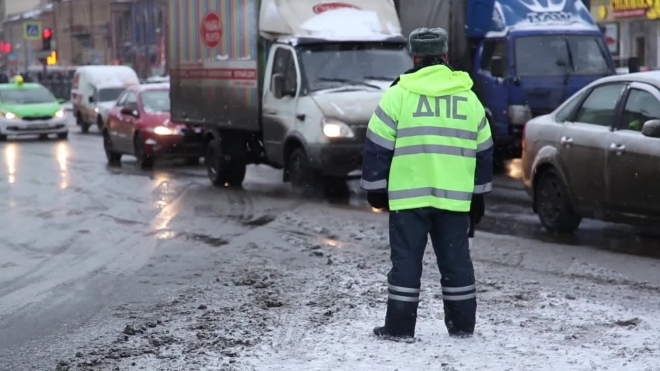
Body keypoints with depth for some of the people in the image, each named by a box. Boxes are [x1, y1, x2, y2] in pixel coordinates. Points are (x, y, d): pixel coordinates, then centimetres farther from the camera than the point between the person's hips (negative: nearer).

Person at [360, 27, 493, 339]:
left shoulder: (398, 93, -3)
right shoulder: (469, 97, 10)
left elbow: (378, 147, -3)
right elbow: (483, 152, 15)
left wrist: (375, 188, 6)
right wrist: (478, 193, 24)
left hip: (408, 195, -3)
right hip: (455, 196, 3)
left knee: (406, 260, 2)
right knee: (455, 260, 11)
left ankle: (400, 326, 3)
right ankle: (462, 324, 16)